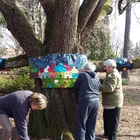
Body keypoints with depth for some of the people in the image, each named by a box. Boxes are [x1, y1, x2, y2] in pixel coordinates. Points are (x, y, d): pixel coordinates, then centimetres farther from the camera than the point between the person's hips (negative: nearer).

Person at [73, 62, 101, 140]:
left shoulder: (82, 75, 0)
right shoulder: (96, 77, 16)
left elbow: (75, 88, 8)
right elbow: (98, 89, 16)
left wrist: (79, 94, 26)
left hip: (85, 101, -6)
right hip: (96, 101, 6)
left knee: (81, 124, -2)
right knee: (91, 125, 13)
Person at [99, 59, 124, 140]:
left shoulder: (113, 75, -19)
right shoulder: (112, 74, 16)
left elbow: (109, 88, -28)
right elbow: (107, 85, 22)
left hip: (113, 102, -11)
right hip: (110, 101, 11)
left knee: (112, 121, -4)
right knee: (107, 118, 22)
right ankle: (107, 133, 36)